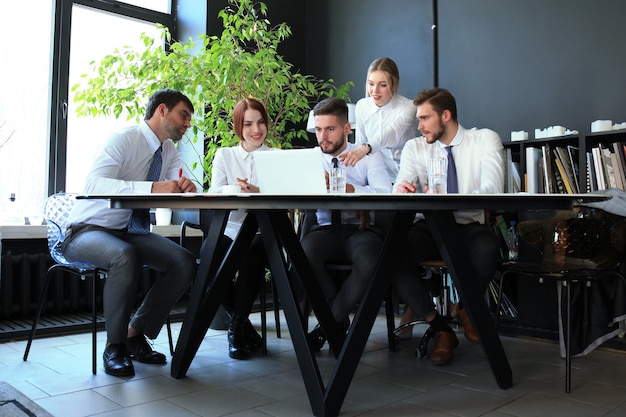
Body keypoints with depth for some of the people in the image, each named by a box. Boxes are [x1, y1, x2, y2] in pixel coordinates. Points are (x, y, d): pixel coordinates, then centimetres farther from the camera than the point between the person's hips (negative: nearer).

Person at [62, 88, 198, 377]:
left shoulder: (169, 150, 7)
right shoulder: (123, 139, -16)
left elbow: (180, 190, -1)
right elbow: (94, 184, -32)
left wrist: (187, 188, -27)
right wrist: (153, 188, -43)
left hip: (132, 232, 7)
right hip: (88, 230, -7)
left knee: (185, 263, -16)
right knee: (125, 256, -38)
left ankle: (136, 334, 1)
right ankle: (114, 345, -15)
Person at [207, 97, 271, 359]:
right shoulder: (224, 155, 15)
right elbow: (215, 195, 0)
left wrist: (258, 193, -28)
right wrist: (235, 189, -24)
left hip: (262, 233, -1)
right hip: (230, 230, 2)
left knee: (252, 255, -35)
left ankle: (237, 326, -12)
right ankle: (246, 328, -10)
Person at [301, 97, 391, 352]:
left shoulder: (369, 157, 6)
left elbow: (385, 194, -13)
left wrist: (350, 188, -30)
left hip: (361, 229, -1)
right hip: (325, 229, 2)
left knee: (369, 262, -35)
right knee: (303, 254, -32)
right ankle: (339, 321, -9)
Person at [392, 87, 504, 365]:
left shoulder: (485, 140, -1)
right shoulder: (414, 147, 6)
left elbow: (492, 190, -17)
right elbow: (399, 194, -6)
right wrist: (401, 189, -33)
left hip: (469, 228, -2)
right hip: (428, 228, 2)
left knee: (487, 249, -37)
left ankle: (465, 309, -1)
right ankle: (440, 329, -10)